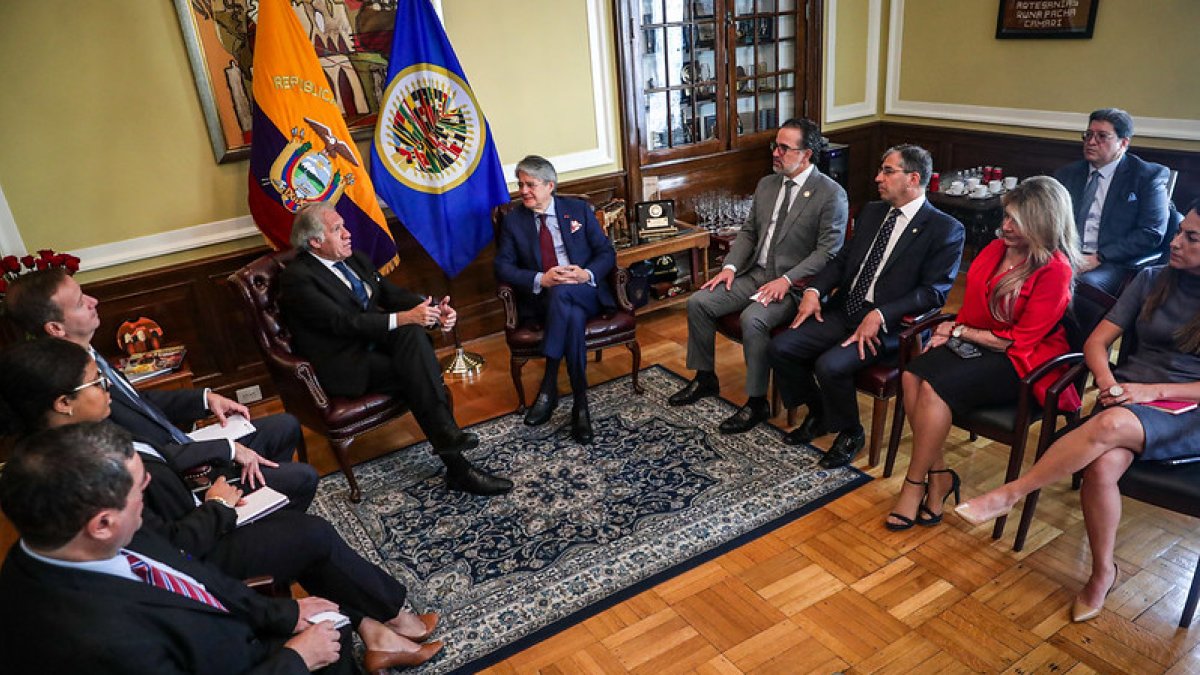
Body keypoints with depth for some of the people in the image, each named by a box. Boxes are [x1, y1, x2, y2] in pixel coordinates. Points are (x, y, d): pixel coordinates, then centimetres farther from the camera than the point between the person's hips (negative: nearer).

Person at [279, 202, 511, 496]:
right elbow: (343, 322, -21)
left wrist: (435, 309, -10)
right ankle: (457, 467, -23)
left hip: (373, 343, 7)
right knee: (419, 373, -26)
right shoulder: (296, 278, -11)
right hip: (342, 367, -6)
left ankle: (446, 434, -25)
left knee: (412, 331, -25)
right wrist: (404, 317, -29)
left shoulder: (354, 259, 14)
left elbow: (392, 293, 10)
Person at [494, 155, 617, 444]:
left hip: (586, 293, 0)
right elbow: (503, 267, 1)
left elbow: (607, 253, 7)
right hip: (541, 299, 0)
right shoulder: (512, 221, 11)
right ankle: (581, 403, -31)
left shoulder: (579, 210, 12)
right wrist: (540, 279, -17)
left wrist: (587, 274, -16)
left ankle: (549, 386, -34)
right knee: (573, 318, -36)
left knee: (562, 292, -37)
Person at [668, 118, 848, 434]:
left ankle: (757, 402, -15)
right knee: (698, 302, -8)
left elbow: (828, 252, -14)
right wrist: (730, 267, 0)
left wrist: (787, 280, -22)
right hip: (755, 274, 7)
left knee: (752, 319, -32)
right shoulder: (766, 184, 12)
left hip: (793, 284, -7)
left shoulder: (831, 194, -9)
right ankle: (705, 378, 10)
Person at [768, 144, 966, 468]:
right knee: (779, 348, -9)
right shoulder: (872, 212, 16)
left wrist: (879, 316, -24)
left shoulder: (945, 229, -6)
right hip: (842, 311, 7)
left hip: (888, 325, -7)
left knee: (830, 365, -29)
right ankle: (817, 414, 15)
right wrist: (814, 290, -1)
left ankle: (850, 433, 1)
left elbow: (934, 291, -13)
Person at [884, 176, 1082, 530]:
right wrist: (952, 329, -4)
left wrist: (961, 332, -10)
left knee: (936, 387, -29)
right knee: (913, 374, -21)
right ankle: (939, 474, -11)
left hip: (1020, 361, -6)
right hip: (976, 344, 7)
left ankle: (914, 484, -13)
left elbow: (1019, 340, -15)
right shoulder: (997, 248, 4)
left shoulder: (1055, 271, -15)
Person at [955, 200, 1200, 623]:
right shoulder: (1152, 281, 10)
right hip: (1127, 400, 3)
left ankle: (1008, 494, -28)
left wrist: (1153, 391, -16)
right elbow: (1096, 341, 9)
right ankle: (1102, 573, -10)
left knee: (1110, 425, -37)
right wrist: (1107, 381, -10)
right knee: (1102, 466, -29)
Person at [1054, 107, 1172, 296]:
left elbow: (1151, 233, -4)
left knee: (1081, 284, -36)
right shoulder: (1067, 174, 18)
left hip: (1114, 262, -3)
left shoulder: (1149, 176, 5)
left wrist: (1098, 258, -15)